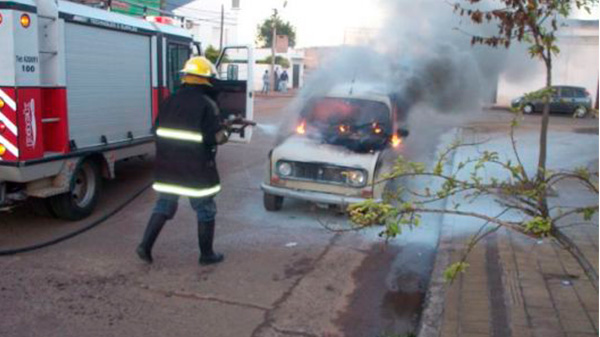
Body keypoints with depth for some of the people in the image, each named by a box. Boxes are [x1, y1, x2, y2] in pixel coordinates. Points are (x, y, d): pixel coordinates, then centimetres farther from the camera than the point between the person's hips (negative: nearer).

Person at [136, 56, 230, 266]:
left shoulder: (170, 101, 8)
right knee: (206, 211, 8)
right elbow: (216, 137, -14)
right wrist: (225, 131, 6)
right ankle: (207, 254, 17)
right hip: (196, 169, -6)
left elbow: (158, 129, 14)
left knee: (164, 205, 19)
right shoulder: (207, 105, -12)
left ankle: (145, 246, 13)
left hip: (167, 167, 6)